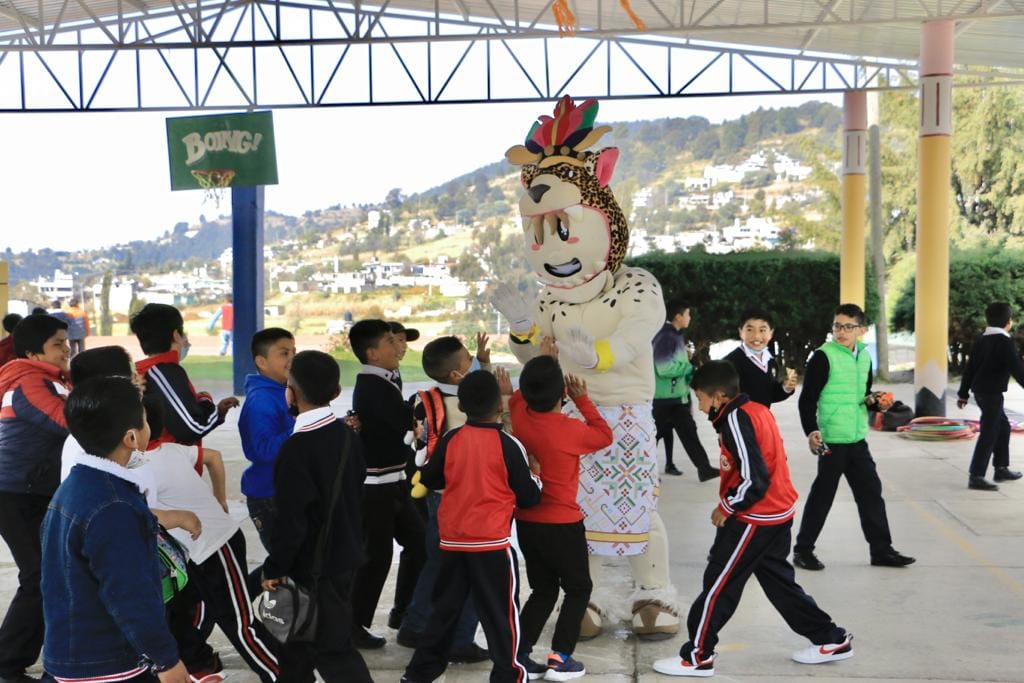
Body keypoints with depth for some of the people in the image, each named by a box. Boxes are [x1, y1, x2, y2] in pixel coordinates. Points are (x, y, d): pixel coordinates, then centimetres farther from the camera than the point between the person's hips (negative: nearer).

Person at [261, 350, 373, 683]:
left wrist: (275, 569, -10)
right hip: (345, 554, 9)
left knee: (332, 648, -1)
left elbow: (291, 519, -22)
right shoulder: (348, 435, 3)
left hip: (316, 566, -9)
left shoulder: (296, 448, -22)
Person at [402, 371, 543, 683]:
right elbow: (528, 497, -6)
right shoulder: (509, 446, -11)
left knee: (445, 607, 16)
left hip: (453, 541, 5)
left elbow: (428, 480, 11)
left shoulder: (450, 440, -1)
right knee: (501, 611, 5)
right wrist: (535, 476, 13)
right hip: (493, 543, -4)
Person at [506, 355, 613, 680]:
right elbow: (605, 436, 0)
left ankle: (519, 653, 13)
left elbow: (521, 397, 19)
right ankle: (559, 658, 5)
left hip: (526, 521, 6)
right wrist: (582, 399, -2)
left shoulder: (520, 416, -5)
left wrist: (539, 368, 21)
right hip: (561, 524, -5)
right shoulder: (571, 430, -20)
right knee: (579, 588, 12)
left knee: (543, 589, 19)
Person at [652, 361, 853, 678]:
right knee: (778, 580, 19)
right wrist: (730, 505, 8)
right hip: (778, 511, 9)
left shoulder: (736, 419, -20)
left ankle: (697, 657, 7)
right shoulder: (757, 410, 8)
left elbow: (754, 480, -24)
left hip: (755, 519, -9)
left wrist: (725, 509, -11)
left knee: (718, 583, -1)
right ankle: (831, 639, 26)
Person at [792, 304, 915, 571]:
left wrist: (872, 400, 0)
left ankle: (881, 549, 22)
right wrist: (811, 431, -24)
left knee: (871, 491, 11)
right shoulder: (824, 356, -12)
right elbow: (807, 399, -13)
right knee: (822, 494, 1)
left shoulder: (864, 356, 9)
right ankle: (803, 549, 14)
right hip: (831, 439, -7)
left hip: (858, 439, 7)